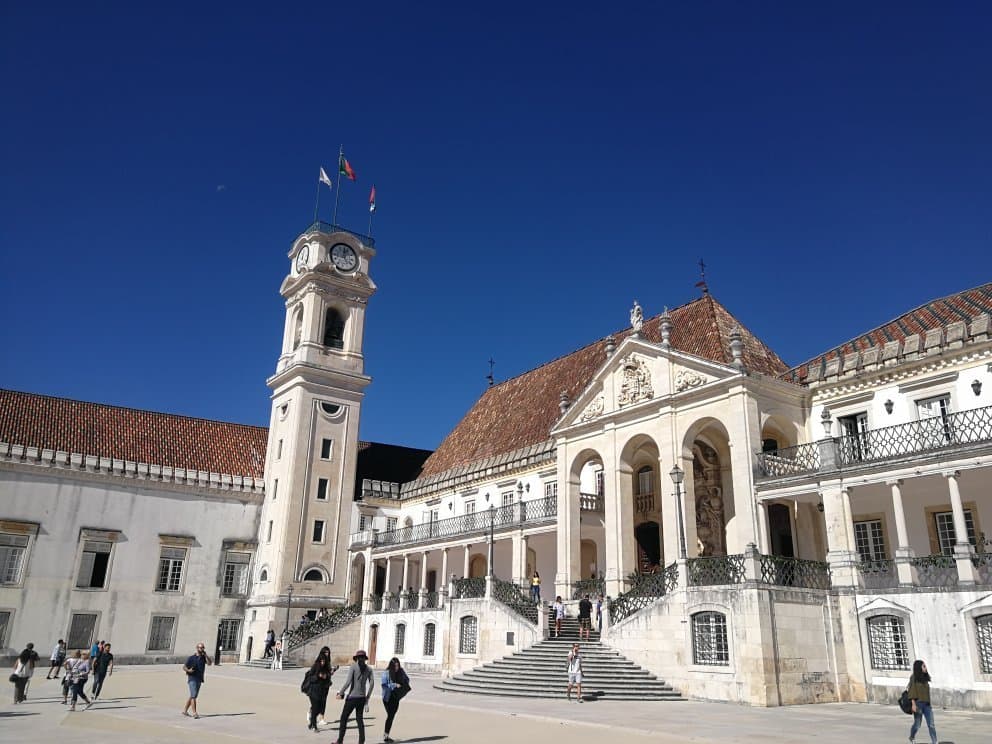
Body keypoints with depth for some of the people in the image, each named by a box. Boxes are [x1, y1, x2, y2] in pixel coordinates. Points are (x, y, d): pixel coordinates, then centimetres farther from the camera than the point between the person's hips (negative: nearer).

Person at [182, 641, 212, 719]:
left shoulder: (203, 657, 6)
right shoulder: (191, 658, -6)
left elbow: (209, 663, -8)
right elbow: (184, 667, -3)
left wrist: (205, 654, -15)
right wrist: (188, 670, -23)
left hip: (199, 679, 6)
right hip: (192, 679, -6)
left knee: (192, 696, 15)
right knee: (193, 696, -12)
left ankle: (185, 710, 28)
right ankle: (194, 713, -14)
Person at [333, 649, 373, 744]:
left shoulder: (353, 667, -7)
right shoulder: (369, 669, 5)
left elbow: (348, 682, -14)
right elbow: (371, 684, 3)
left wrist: (340, 693, -5)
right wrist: (367, 697, 11)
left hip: (352, 697, -4)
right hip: (362, 697, 4)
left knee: (344, 718, 7)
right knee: (359, 719, 14)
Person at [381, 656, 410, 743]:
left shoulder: (400, 671, -1)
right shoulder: (386, 673, -15)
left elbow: (406, 679, 12)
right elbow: (384, 685, -21)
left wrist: (405, 683, -8)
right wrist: (395, 685, -27)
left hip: (396, 698, 5)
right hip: (388, 698, -5)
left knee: (392, 716, 10)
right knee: (390, 715, -8)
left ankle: (386, 735, 22)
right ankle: (386, 735, 2)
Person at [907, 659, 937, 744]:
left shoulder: (925, 678, 11)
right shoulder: (913, 677, -5)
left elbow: (926, 692, 14)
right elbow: (912, 690, -10)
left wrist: (929, 703, 10)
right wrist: (913, 704, -16)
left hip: (927, 704, 5)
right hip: (918, 703, -5)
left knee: (931, 724, -5)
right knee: (917, 724, 5)